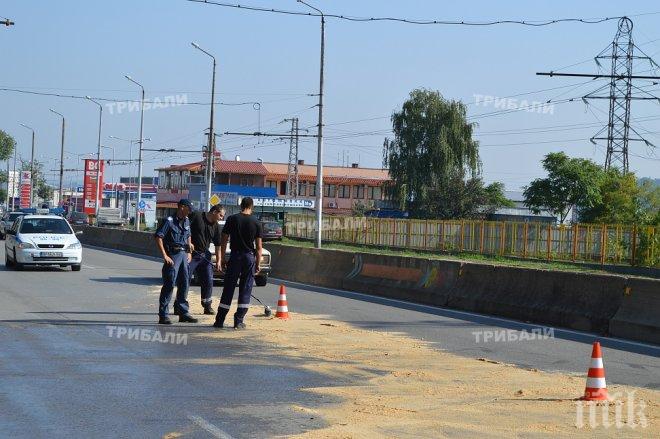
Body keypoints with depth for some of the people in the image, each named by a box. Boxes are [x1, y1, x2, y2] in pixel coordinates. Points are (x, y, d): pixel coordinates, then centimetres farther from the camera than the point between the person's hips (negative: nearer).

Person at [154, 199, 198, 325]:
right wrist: (165, 256, -18)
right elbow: (158, 237, -15)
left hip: (183, 254, 8)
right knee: (169, 285, -7)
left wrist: (189, 252, 16)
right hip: (173, 255, -8)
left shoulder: (186, 221, 13)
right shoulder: (170, 221, -11)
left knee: (184, 284, 11)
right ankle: (163, 315, -3)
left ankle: (183, 313, 20)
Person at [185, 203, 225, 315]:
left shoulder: (216, 226, 7)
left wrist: (218, 261, -2)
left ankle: (207, 306, 17)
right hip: (191, 254, -6)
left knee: (208, 281, 6)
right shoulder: (196, 216, -10)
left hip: (205, 255, 6)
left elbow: (218, 246, 7)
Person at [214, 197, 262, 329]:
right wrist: (257, 264, 8)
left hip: (235, 256, 0)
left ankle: (219, 320, 7)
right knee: (245, 290, 5)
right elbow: (259, 247, 0)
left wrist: (222, 259, 9)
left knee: (228, 289, 6)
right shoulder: (256, 223, 0)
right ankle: (239, 321, 2)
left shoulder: (232, 219, 1)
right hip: (250, 257, 0)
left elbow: (224, 241, 1)